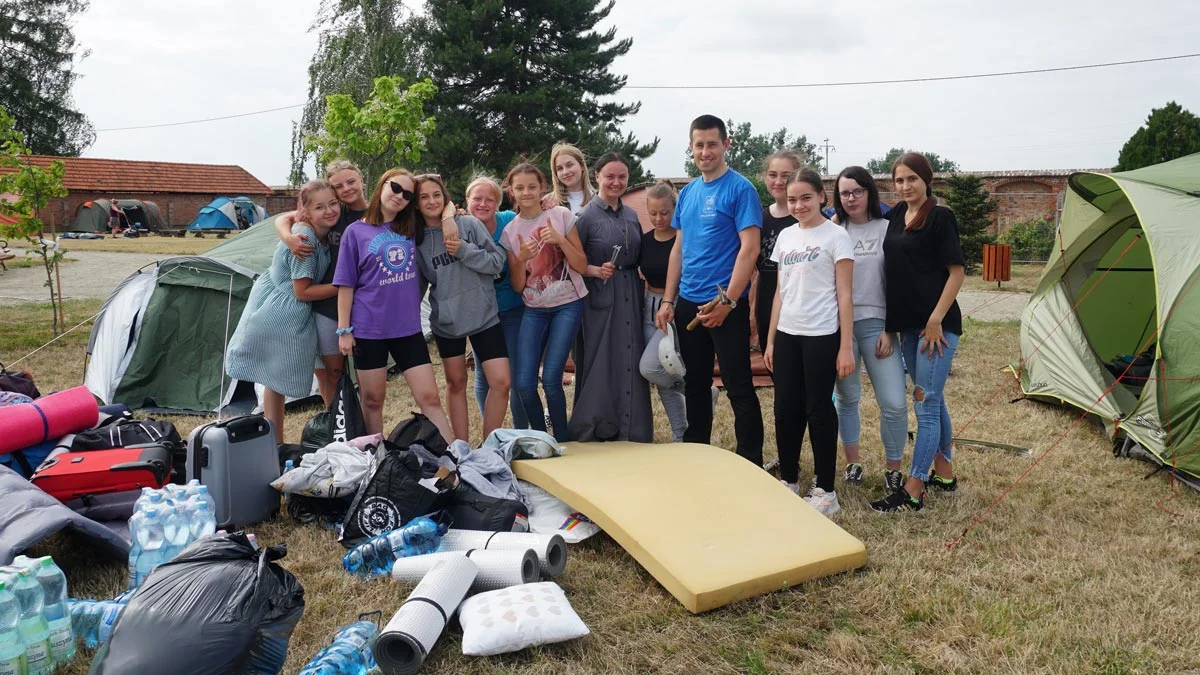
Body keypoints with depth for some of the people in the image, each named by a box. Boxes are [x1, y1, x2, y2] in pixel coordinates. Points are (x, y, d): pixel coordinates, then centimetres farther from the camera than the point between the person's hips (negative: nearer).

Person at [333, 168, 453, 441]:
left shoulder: (411, 229, 9)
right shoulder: (356, 231, 0)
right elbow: (346, 285, 0)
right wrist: (343, 330, -4)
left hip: (408, 328, 2)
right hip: (369, 330, -2)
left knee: (430, 398, 0)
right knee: (372, 401, 8)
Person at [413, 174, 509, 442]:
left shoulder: (469, 224, -4)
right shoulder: (416, 238, 1)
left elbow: (498, 261, -6)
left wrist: (464, 251, -18)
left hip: (483, 316, -2)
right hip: (446, 320, 2)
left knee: (501, 382, -9)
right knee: (456, 383, 12)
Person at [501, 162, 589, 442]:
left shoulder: (561, 216, -3)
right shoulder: (510, 231, 4)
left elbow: (582, 266, -4)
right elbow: (517, 286, 2)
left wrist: (560, 240, -19)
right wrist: (521, 258, -16)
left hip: (567, 305, -3)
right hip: (534, 310, 3)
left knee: (551, 377, -14)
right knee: (524, 383, -7)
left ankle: (561, 442, 6)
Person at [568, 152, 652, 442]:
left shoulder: (631, 215, 11)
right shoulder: (586, 216, -6)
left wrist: (641, 293, 8)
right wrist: (595, 270, -21)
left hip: (630, 300, 5)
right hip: (600, 301, -5)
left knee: (630, 366, 7)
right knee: (599, 368, -2)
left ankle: (630, 435, 17)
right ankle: (588, 435, 11)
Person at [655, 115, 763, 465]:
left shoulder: (740, 189, -7)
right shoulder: (688, 192, 12)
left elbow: (749, 248, -14)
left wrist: (727, 301, -20)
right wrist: (668, 300, 9)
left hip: (726, 305, -7)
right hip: (688, 304, 7)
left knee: (739, 388, -1)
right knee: (695, 384, 15)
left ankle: (751, 463, 8)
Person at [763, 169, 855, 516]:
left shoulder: (835, 236, -5)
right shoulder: (785, 236, 11)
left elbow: (844, 295, -7)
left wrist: (846, 346, -12)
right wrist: (770, 339, 11)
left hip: (821, 336, -5)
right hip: (787, 335, 6)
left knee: (818, 409, 1)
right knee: (786, 409, 9)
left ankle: (826, 491, 13)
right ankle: (788, 481, 23)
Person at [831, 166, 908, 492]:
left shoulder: (886, 230, 2)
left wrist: (890, 329, -5)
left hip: (875, 323, -2)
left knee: (894, 403, -6)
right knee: (846, 399, 11)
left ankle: (893, 469, 13)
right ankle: (852, 462, 28)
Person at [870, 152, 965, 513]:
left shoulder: (940, 217, -9)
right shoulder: (895, 215, 10)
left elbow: (956, 273, -11)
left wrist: (936, 320, -16)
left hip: (937, 324, -8)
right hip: (909, 324, 8)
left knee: (926, 403, -4)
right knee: (933, 400, 17)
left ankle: (912, 491, 1)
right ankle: (944, 474, 31)